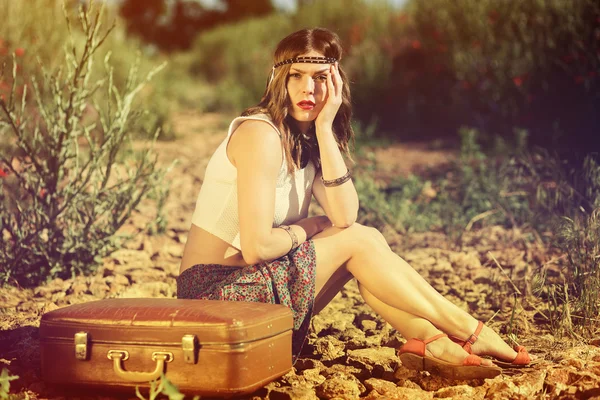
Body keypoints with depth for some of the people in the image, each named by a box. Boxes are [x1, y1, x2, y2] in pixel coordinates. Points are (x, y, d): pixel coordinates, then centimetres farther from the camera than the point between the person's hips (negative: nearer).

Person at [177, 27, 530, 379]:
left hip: (258, 281, 8)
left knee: (360, 238, -2)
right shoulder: (260, 134, -18)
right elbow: (256, 247, -26)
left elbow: (345, 217, -8)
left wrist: (325, 130, -12)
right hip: (217, 291, -8)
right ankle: (468, 332, -1)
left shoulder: (304, 142, 8)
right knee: (359, 240, -8)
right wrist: (309, 228, -6)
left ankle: (430, 340, -12)